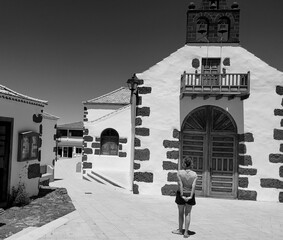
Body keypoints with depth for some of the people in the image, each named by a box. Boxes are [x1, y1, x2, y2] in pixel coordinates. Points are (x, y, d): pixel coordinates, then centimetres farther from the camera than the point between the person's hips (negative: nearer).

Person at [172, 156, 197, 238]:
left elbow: (180, 184, -17)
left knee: (181, 213, 15)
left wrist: (182, 195, -15)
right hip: (190, 195, 1)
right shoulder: (194, 174, -7)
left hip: (181, 194, -1)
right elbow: (193, 186, -14)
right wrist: (190, 196, -16)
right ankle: (186, 232, 9)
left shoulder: (179, 172, -12)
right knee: (187, 214, 11)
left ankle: (180, 230, 30)